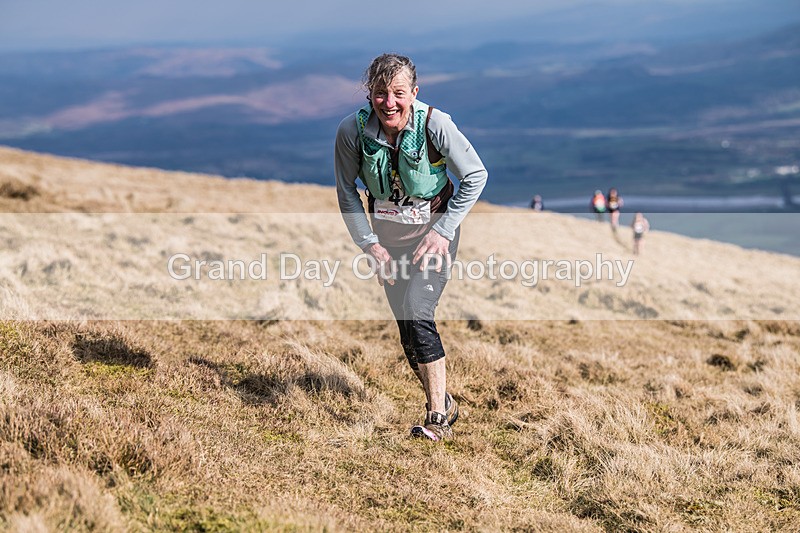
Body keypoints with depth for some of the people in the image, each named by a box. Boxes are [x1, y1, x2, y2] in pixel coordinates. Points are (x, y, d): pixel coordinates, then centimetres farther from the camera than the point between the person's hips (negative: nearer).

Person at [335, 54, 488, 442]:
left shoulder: (435, 124, -23)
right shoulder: (352, 130, -15)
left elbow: (475, 176, -11)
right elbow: (347, 192, -1)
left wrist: (443, 231, -14)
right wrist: (370, 244, -6)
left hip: (434, 226, -4)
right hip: (386, 230, 4)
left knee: (418, 316, -19)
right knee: (404, 325, 6)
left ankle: (438, 419, -13)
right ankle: (443, 404, 25)